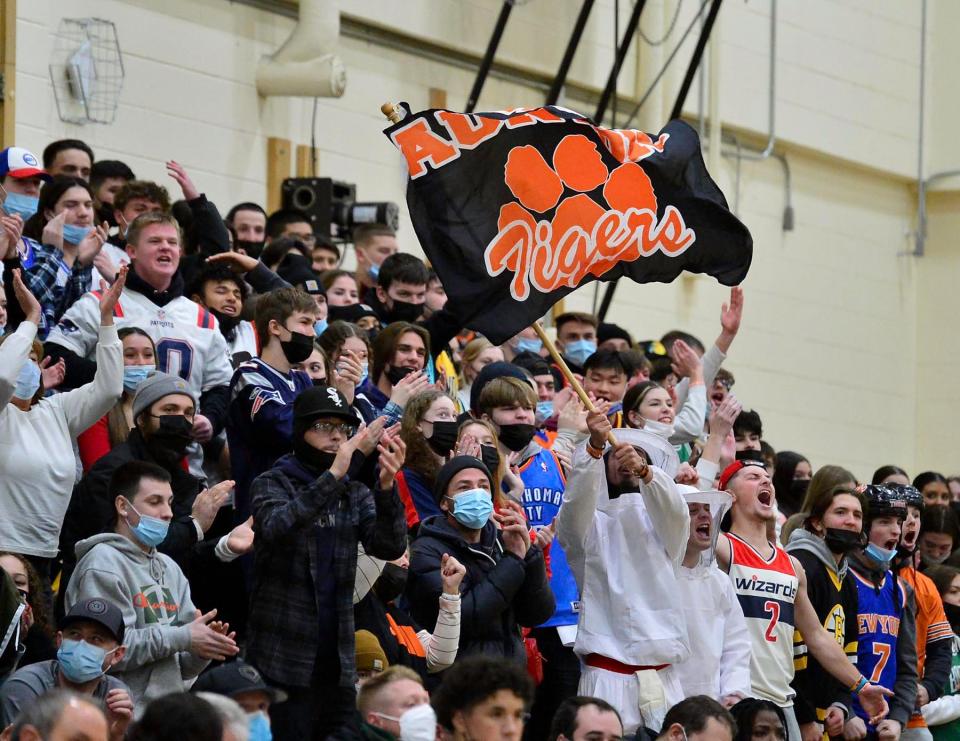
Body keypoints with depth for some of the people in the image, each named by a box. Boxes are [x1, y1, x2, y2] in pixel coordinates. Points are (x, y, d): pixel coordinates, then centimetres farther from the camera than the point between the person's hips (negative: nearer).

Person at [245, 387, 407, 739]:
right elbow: (277, 527, -22)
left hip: (337, 661, 4)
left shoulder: (355, 493, 13)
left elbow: (389, 547, -4)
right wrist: (333, 475, -32)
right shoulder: (272, 484, 1)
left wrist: (387, 487, -22)